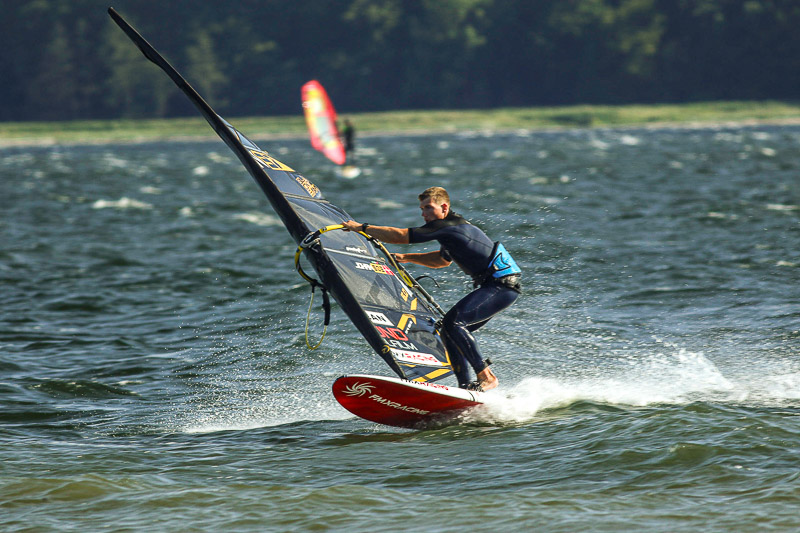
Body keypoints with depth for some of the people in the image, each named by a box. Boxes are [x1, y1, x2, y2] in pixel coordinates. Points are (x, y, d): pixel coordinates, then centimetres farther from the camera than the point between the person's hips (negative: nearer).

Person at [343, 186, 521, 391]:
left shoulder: (446, 226, -13)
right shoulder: (452, 226, 19)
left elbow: (400, 236, -16)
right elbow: (443, 260, 38)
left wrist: (362, 227, -7)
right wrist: (406, 258, 30)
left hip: (504, 284, -10)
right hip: (493, 284, 10)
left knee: (454, 322, -21)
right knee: (449, 328, 7)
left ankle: (486, 376, -18)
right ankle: (465, 386, 4)